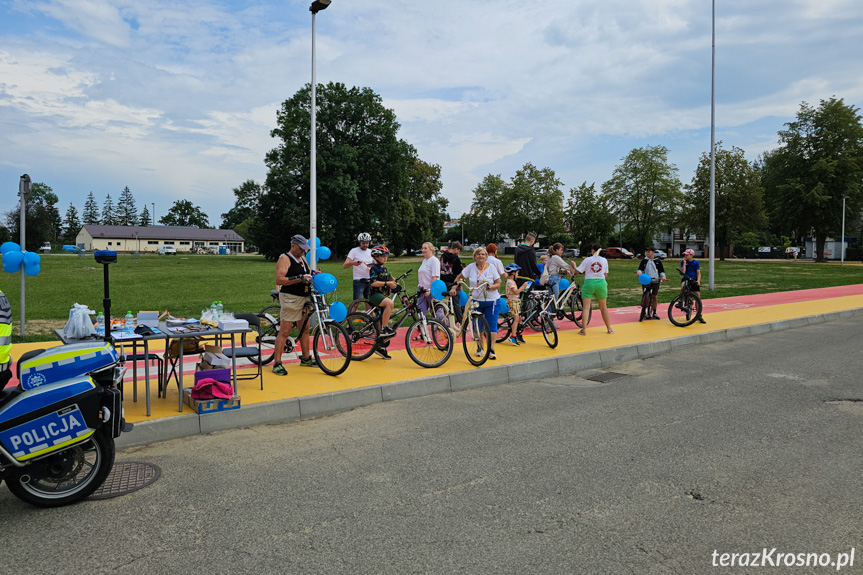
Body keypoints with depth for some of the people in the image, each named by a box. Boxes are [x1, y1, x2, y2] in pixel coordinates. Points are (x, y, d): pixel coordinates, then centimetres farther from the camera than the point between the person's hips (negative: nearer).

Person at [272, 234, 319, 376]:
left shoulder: (302, 258, 17)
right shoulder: (284, 259, -9)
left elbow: (308, 274, 27)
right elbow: (279, 280, -20)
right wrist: (300, 278, -26)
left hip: (304, 298, 8)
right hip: (290, 299, -8)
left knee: (304, 329, 15)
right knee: (284, 331, -8)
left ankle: (306, 358, 27)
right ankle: (277, 363, -4)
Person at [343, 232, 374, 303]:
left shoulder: (371, 252, 11)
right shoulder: (354, 251, -4)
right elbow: (344, 265, -11)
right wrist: (353, 263, -33)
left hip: (369, 281, 5)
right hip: (359, 281, -5)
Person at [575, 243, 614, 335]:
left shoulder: (587, 260, -4)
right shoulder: (604, 260, 4)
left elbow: (578, 271, -5)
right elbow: (606, 275, 8)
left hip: (589, 283, -2)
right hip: (601, 283, 2)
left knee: (586, 307, -1)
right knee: (603, 307, 15)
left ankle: (584, 329, -7)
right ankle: (609, 328, 23)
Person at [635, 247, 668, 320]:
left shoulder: (657, 262, 6)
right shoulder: (644, 261, 6)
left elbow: (661, 270, 8)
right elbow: (640, 269, 4)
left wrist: (663, 276, -10)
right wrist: (639, 272, -19)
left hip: (655, 281, 1)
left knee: (654, 297, 6)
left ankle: (654, 313, 16)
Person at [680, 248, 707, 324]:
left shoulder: (696, 262, 2)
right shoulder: (683, 262, 2)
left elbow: (698, 272, -2)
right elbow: (683, 272, -9)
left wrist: (698, 280, -19)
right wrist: (684, 263, -13)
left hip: (694, 280, 1)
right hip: (686, 279, -1)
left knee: (698, 296, -4)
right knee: (682, 287, -37)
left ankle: (699, 315, 4)